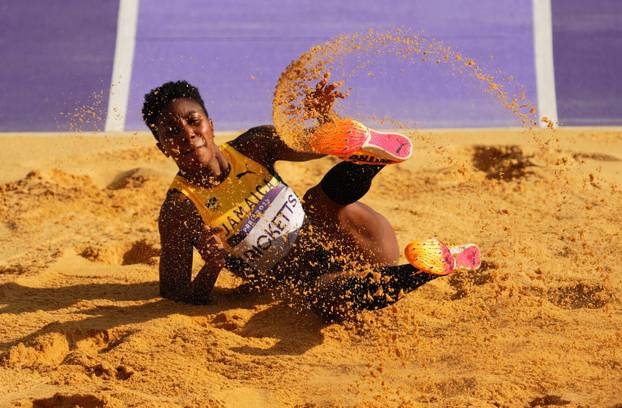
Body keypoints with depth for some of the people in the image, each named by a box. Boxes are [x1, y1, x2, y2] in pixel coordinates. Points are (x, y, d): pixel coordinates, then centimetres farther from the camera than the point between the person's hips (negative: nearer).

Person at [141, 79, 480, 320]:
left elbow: (318, 145, 6)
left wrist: (324, 118, -17)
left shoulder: (252, 146, -2)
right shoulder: (179, 211, -13)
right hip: (296, 277, -3)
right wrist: (211, 268, -31)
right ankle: (434, 266, -35)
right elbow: (178, 299, -10)